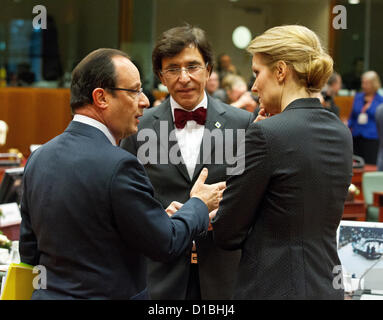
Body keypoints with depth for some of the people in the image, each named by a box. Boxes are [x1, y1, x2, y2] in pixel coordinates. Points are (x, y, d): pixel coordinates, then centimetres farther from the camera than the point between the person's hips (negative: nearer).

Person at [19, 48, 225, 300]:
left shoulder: (38, 158, 2)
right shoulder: (118, 165, -20)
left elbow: (30, 253, 8)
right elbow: (165, 245, -13)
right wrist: (199, 204, 5)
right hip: (112, 293, -7)